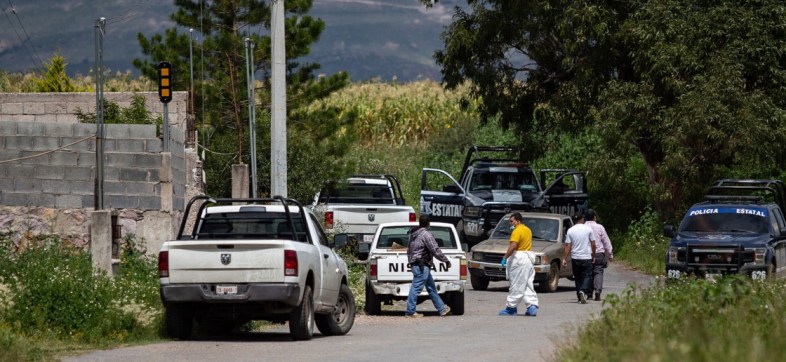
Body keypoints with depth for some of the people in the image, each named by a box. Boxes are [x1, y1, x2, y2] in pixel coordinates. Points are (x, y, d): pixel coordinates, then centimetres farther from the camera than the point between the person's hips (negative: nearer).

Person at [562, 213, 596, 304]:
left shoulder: (570, 230, 0)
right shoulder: (588, 229, -2)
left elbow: (568, 246, -3)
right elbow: (593, 244, 1)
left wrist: (564, 258, -1)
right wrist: (593, 256, 11)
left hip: (575, 258, 2)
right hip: (587, 257, -2)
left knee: (577, 277, 12)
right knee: (587, 276, -1)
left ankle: (579, 296, 14)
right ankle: (583, 291, -25)